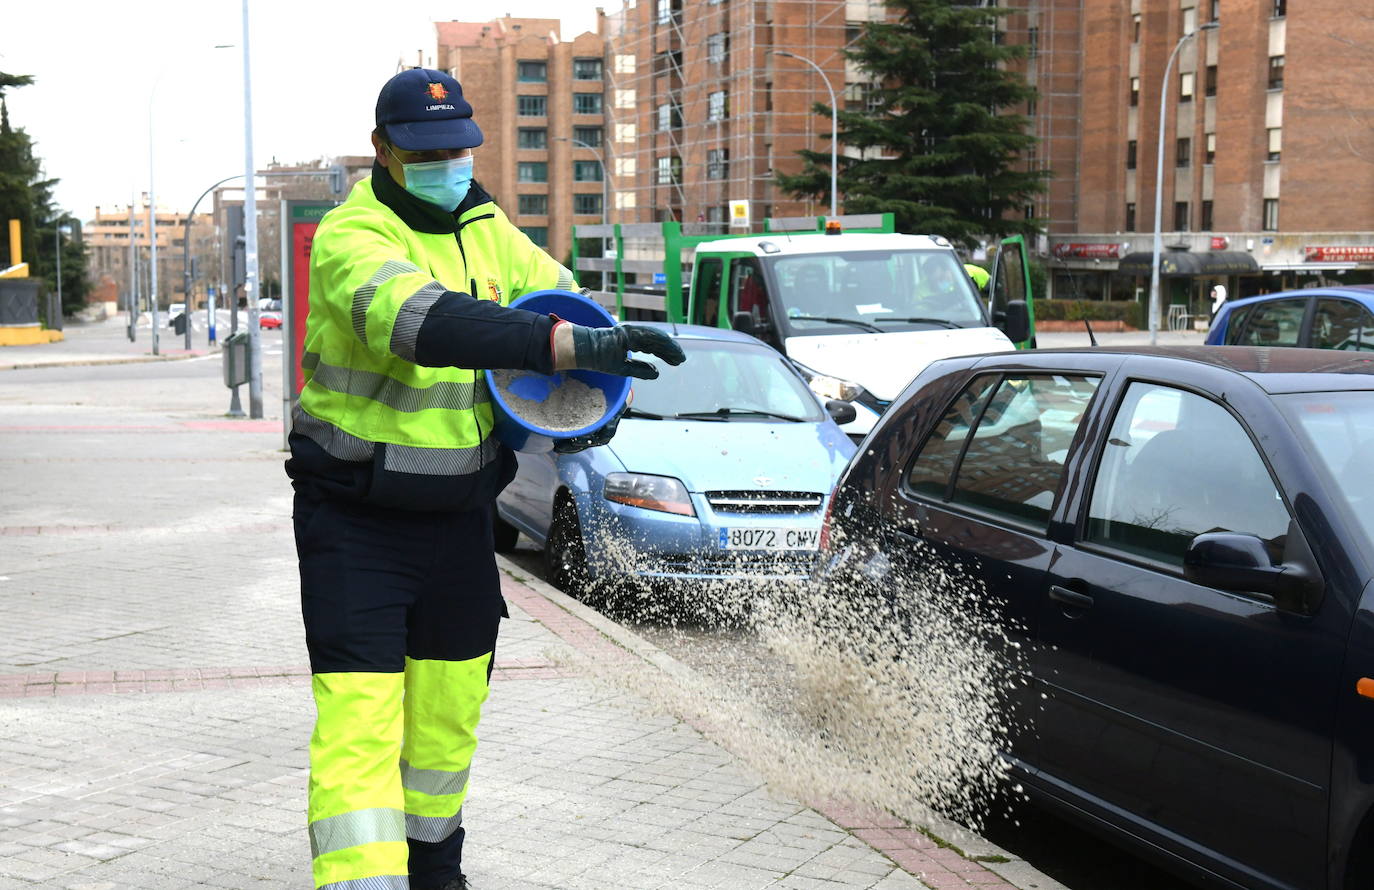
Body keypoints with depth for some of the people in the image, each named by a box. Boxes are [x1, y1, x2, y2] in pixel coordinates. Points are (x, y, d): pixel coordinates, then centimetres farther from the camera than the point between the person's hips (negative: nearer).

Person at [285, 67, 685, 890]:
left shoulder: (487, 229, 5)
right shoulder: (350, 239, -18)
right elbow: (425, 321, -38)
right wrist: (567, 345, -48)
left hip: (459, 515, 6)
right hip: (356, 522, -6)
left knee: (449, 710, 16)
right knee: (358, 721, -13)